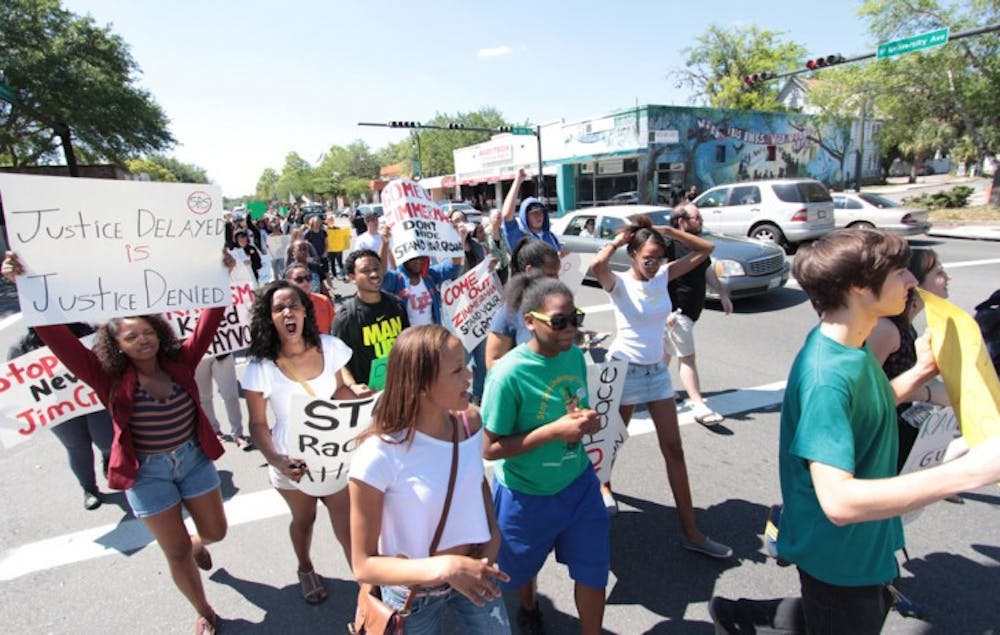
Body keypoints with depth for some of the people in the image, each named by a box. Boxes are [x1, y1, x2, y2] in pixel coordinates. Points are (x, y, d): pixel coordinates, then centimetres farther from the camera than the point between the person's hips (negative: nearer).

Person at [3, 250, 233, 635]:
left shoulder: (179, 362, -7)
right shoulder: (110, 378, -13)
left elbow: (207, 325, -12)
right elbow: (59, 338, -21)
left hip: (193, 458, 3)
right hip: (147, 472, -2)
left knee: (216, 531, 17)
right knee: (177, 554, 8)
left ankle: (198, 544, 57)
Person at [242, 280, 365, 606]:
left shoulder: (329, 347, -12)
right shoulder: (261, 367, -18)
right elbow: (257, 424, -11)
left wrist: (359, 396, -15)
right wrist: (275, 460, -26)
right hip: (292, 462, 0)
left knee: (347, 527, 2)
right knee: (303, 520, 25)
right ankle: (306, 570, 55)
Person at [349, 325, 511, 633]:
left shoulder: (469, 421, -15)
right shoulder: (378, 456, -30)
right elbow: (364, 565, -21)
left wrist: (493, 535, -7)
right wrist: (444, 567, -31)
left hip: (473, 576, 4)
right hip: (414, 592, -3)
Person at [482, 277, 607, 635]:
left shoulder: (575, 355, -7)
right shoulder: (508, 374, -27)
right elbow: (490, 448, -22)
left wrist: (587, 421, -14)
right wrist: (553, 431, -30)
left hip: (579, 484, 4)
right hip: (526, 494, -3)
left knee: (593, 571, 11)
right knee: (522, 567, 24)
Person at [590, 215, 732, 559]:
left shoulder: (663, 276, 0)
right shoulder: (619, 283, -13)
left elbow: (705, 249, 2)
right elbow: (596, 266, -36)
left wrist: (668, 231, -6)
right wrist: (617, 241, -19)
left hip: (658, 371, 5)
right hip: (625, 370, -5)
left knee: (674, 450, 7)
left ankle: (690, 531, 16)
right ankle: (604, 486, 47)